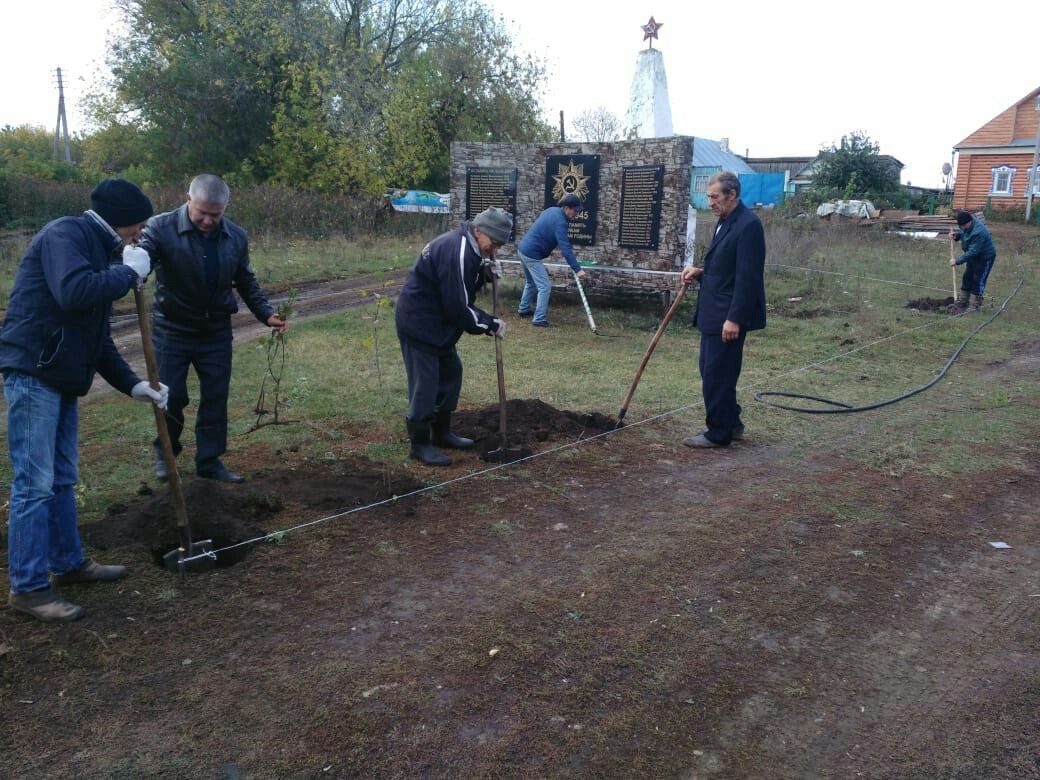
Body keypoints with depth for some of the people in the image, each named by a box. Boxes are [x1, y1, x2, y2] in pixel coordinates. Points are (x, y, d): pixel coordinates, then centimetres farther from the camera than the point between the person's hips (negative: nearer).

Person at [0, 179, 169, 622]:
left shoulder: (98, 250, 18)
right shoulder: (64, 234, -9)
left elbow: (98, 338, 20)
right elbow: (73, 292, -30)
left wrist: (133, 384, 13)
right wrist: (129, 273, -15)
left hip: (62, 377, 10)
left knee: (63, 479, 16)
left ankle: (68, 563, 29)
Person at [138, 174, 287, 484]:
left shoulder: (236, 237, -1)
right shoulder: (161, 228, -13)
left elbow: (246, 282, 10)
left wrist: (266, 314, 1)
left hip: (216, 333, 3)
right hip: (172, 330, -3)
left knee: (216, 399, 6)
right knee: (171, 396, 2)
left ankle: (210, 460, 21)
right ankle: (165, 451, 29)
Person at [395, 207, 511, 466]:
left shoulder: (466, 246, 6)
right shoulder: (457, 254, -26)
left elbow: (464, 287, 14)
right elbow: (458, 308, -25)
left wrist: (486, 271, -4)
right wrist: (492, 325, -14)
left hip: (437, 323, 11)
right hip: (419, 323, -11)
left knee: (451, 372, 18)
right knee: (425, 383, -5)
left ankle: (441, 432, 31)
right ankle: (420, 443, 9)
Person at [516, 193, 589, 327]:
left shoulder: (552, 210, 9)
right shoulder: (560, 222, -20)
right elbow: (565, 248, -26)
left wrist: (569, 248, 20)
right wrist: (577, 269, -27)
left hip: (523, 249, 10)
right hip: (532, 255, -10)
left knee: (531, 282, 26)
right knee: (544, 287, -7)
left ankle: (524, 309, 38)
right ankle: (539, 319, -6)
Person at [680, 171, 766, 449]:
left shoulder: (748, 225, -16)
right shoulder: (724, 222, 14)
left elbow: (747, 277, -21)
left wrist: (734, 319, -23)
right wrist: (700, 272, 6)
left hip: (728, 316, -10)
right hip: (712, 313, 10)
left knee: (717, 375, -2)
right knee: (711, 372, 16)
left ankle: (719, 433, 10)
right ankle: (731, 423, 28)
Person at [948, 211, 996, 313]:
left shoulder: (978, 232, -35)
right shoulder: (967, 226, -7)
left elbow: (972, 252, -35)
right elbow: (963, 233, 16)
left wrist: (957, 261, -31)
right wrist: (956, 235, -7)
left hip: (985, 258, -10)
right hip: (974, 257, 10)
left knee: (978, 281, -5)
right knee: (967, 278, 14)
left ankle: (974, 306, 2)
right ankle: (961, 302, 24)